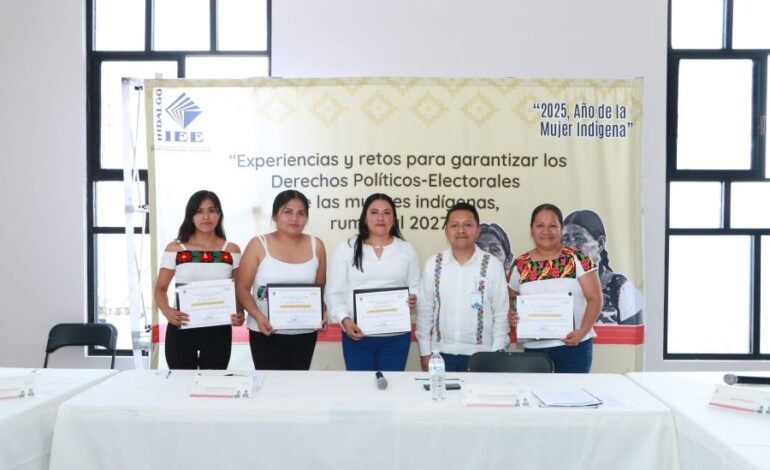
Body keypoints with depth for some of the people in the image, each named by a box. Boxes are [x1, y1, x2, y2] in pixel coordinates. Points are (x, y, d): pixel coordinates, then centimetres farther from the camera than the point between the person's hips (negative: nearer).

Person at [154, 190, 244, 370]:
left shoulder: (231, 250, 3)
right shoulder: (175, 248, 0)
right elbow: (160, 289, 3)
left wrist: (240, 313, -14)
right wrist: (167, 312, -17)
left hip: (218, 330, 1)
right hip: (181, 328, -1)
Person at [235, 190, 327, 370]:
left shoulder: (316, 246, 3)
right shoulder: (258, 245, -6)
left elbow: (320, 288, 10)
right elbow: (242, 288, -5)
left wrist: (320, 315, -7)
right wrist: (258, 316, -19)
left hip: (305, 333, 3)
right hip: (266, 333, -3)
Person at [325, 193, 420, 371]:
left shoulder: (406, 250, 8)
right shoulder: (346, 248, 2)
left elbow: (416, 288, 10)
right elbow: (334, 293, 0)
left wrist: (414, 299, -13)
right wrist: (345, 319, -15)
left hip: (396, 336, 1)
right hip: (357, 336, -1)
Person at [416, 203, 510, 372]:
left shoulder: (493, 265, -5)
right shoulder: (432, 264, 0)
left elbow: (501, 313, -2)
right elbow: (424, 311, 4)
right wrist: (425, 352, 3)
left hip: (480, 354, -1)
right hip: (441, 353, 2)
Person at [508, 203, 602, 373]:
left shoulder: (577, 259, -2)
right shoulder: (520, 265, 4)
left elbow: (594, 299, -4)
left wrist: (582, 331, -17)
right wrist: (511, 315, -9)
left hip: (574, 345, -2)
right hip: (534, 348, 2)